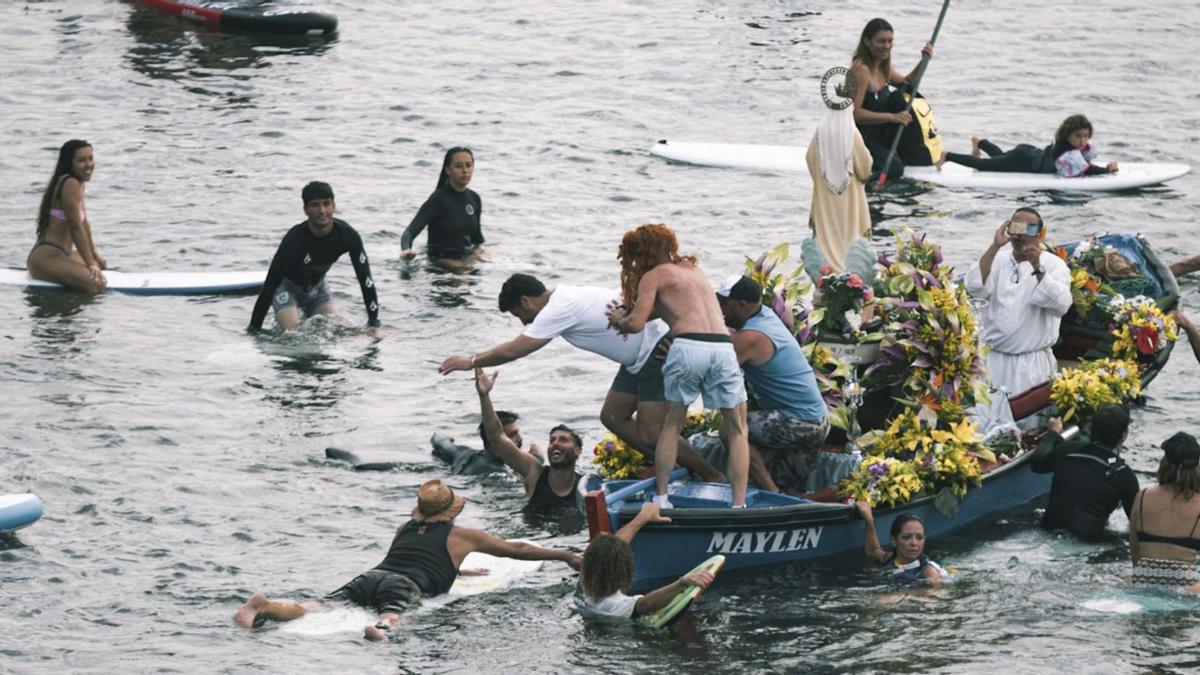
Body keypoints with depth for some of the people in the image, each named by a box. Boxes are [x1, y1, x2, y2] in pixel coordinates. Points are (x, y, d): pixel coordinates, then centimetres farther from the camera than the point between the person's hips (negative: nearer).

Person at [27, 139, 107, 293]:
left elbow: (84, 222, 25)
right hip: (46, 256, -12)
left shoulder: (79, 185, 13)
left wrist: (94, 254, 34)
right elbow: (76, 227, -19)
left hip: (62, 253, 12)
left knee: (101, 264, 37)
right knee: (97, 285, -32)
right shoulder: (70, 184, -18)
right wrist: (91, 264, -18)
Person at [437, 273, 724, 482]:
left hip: (660, 350, -10)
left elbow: (513, 351, -17)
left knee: (650, 434, -11)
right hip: (640, 358, 10)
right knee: (613, 417, 10)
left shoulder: (560, 310, -21)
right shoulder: (564, 297, 9)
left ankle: (712, 476, 3)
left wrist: (471, 361, -8)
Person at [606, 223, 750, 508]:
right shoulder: (692, 268, 29)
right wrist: (630, 313, 35)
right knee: (737, 432, 9)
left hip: (688, 346, -4)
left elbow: (636, 324, 1)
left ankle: (661, 498, 15)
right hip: (723, 348, 4)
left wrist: (618, 321, 22)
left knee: (671, 424, 15)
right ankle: (739, 504, -2)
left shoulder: (653, 276, 10)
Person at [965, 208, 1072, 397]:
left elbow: (1061, 304, -15)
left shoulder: (1053, 265, 3)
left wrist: (1037, 268, -24)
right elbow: (975, 287, -8)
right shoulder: (998, 260, 11)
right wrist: (995, 246, -15)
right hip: (994, 359, 2)